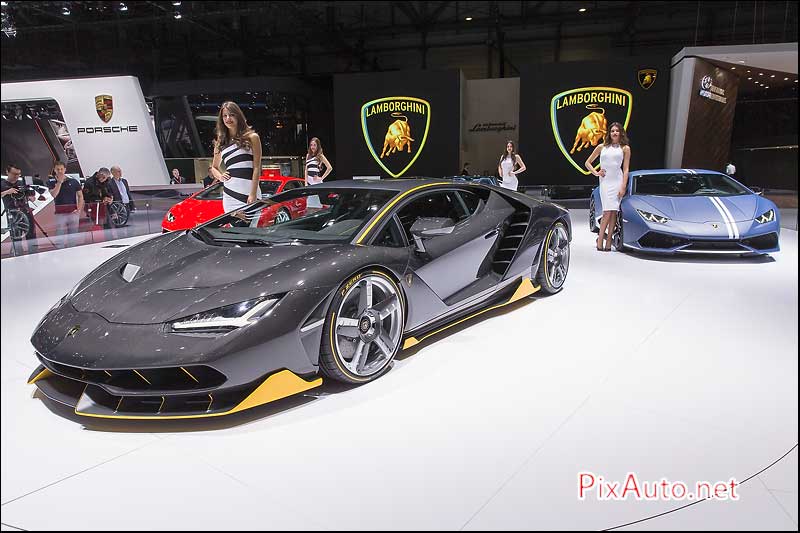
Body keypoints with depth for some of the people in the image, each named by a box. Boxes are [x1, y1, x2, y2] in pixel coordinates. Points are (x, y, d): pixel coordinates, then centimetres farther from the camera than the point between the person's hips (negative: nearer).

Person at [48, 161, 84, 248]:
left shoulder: (73, 181, 6)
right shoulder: (51, 182, 6)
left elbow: (80, 196, 8)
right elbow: (54, 194, -11)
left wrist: (79, 210, -3)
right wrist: (59, 182, -11)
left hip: (73, 212, 1)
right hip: (60, 214, -1)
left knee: (73, 238, 6)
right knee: (60, 238, -3)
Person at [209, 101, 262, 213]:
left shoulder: (252, 137, 6)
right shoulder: (220, 143, 17)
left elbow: (257, 168, 0)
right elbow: (214, 167, 31)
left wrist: (253, 194, -9)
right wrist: (220, 176, 7)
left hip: (249, 192, -3)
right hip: (229, 193, 4)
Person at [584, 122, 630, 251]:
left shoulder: (625, 148, 10)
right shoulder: (602, 147, 13)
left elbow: (625, 169, 4)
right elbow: (588, 162, 19)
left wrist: (623, 187, -5)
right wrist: (596, 173, 3)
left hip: (617, 181, 0)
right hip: (605, 181, 0)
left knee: (613, 212, -4)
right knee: (607, 212, -11)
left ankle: (608, 242, -1)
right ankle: (600, 240, -6)